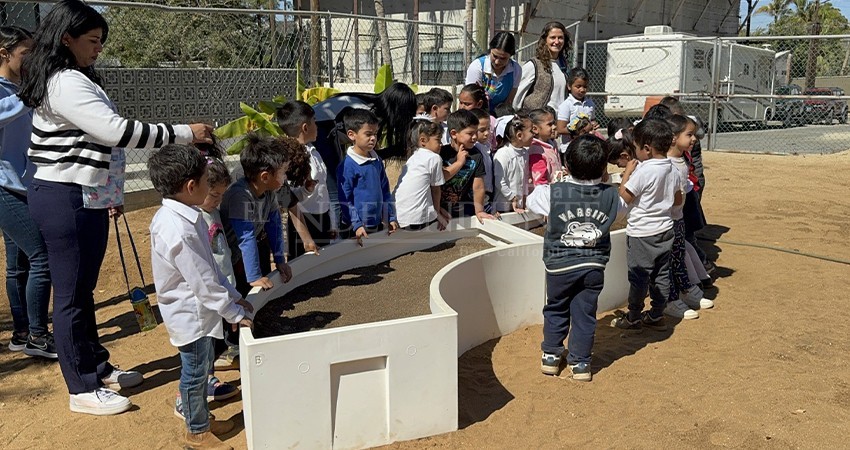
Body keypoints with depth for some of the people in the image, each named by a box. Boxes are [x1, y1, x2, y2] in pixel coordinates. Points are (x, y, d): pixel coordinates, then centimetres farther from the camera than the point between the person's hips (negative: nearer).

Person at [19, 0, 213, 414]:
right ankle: (83, 390, 9)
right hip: (66, 199, -10)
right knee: (71, 295, -2)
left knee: (82, 290, 17)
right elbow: (117, 131, -26)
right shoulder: (67, 83, -17)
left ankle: (97, 367, 30)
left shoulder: (70, 80, 17)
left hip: (80, 197, 10)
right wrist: (184, 133, -21)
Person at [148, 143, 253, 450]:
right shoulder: (178, 231, -30)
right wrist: (234, 313, -16)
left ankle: (201, 418, 41)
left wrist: (234, 296, 10)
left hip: (198, 310, 9)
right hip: (190, 315, -9)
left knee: (202, 366, 23)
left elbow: (210, 267, 9)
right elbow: (203, 283, -26)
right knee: (195, 372, 9)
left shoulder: (183, 216, 2)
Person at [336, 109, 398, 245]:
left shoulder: (377, 161, 7)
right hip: (357, 229, -7)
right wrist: (357, 225, -18)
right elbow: (345, 199, -13)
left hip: (377, 224, 7)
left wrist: (391, 218, 11)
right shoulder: (347, 166, -15)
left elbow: (385, 191, 14)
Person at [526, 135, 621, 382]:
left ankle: (551, 355, 28)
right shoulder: (610, 195, -9)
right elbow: (616, 212, 13)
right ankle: (580, 361, 20)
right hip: (594, 266, 1)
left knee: (555, 310, 18)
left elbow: (532, 203, 3)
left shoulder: (553, 192, -16)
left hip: (560, 265, -1)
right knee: (585, 314, 12)